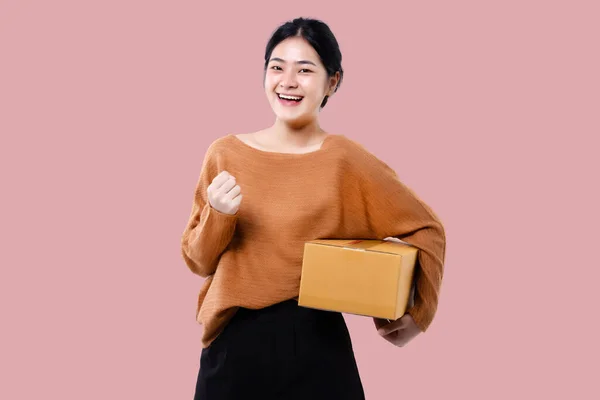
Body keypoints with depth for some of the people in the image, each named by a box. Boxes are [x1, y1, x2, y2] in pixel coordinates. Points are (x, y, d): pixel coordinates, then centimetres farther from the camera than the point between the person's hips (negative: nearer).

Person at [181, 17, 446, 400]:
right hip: (232, 345, 3)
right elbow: (198, 261, 5)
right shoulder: (226, 153, 0)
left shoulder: (346, 160, -8)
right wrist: (217, 216, -13)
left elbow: (426, 228, 2)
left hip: (313, 345, -2)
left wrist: (416, 313, -2)